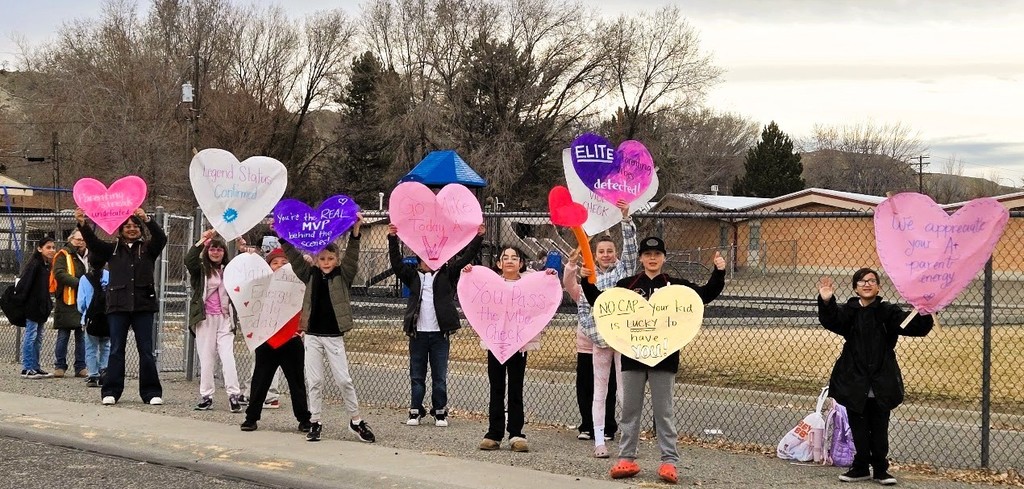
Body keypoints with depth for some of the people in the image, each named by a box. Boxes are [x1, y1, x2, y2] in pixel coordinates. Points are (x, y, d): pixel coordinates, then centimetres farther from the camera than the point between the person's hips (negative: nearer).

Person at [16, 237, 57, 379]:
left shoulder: (47, 266, 13)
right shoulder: (34, 264, -12)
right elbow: (24, 283, -18)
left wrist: (48, 304, 10)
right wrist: (19, 299, -22)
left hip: (42, 307, 9)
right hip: (32, 306, -9)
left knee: (38, 338, 12)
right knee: (30, 336, -6)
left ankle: (35, 367, 18)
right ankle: (26, 369, -4)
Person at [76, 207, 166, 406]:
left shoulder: (148, 248, 8)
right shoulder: (113, 249, 12)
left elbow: (161, 238, -10)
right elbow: (93, 242, -1)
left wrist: (147, 220, -27)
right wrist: (82, 225, -20)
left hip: (143, 305, -1)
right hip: (118, 306, 1)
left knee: (146, 350, 1)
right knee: (116, 350, 3)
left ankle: (151, 392, 5)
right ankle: (111, 392, 6)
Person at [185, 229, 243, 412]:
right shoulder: (200, 268, 4)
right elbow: (189, 260, -13)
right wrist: (201, 242, -24)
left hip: (225, 319, 0)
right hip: (205, 319, 0)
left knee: (228, 356, -9)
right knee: (206, 358, 3)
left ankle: (233, 395, -11)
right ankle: (206, 396, 6)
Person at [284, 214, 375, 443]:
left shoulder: (343, 276, 0)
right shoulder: (310, 275, 6)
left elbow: (352, 256, -13)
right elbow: (294, 257, 0)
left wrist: (355, 233, -28)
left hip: (334, 336, -2)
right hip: (312, 336, 2)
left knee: (344, 379, -2)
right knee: (314, 381, 4)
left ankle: (356, 421, 11)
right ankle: (315, 423, 12)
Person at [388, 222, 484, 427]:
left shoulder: (446, 274, 6)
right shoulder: (413, 276, 8)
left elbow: (465, 258, -1)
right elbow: (397, 263, -4)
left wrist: (478, 237, -13)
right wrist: (392, 239, -16)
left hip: (440, 333, -1)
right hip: (418, 333, 1)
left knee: (440, 377, 5)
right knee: (417, 376, 7)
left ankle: (440, 412, 13)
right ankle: (415, 411, 14)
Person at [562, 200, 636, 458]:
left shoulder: (625, 270, 5)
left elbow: (631, 246, -8)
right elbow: (583, 311, 4)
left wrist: (626, 217, -19)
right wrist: (598, 336, -8)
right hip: (597, 340, 2)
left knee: (624, 388, -2)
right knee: (599, 390, 4)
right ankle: (599, 442, 6)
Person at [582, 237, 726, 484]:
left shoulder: (675, 285, 2)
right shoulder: (627, 284, 5)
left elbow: (706, 295, -3)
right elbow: (600, 301, 5)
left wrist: (718, 273, -17)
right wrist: (587, 282, -9)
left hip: (664, 357, -2)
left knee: (663, 411, 1)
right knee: (630, 409, 7)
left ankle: (669, 461, 4)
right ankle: (626, 459, 14)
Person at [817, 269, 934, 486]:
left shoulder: (888, 312, -2)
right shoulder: (848, 311, -1)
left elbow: (916, 327, -12)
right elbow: (831, 321, -21)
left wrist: (924, 314, -33)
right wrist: (826, 302, -42)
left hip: (882, 384, -1)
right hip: (855, 383, 1)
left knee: (879, 429, 7)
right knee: (859, 428, 10)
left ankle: (881, 469, 18)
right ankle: (861, 468, 22)